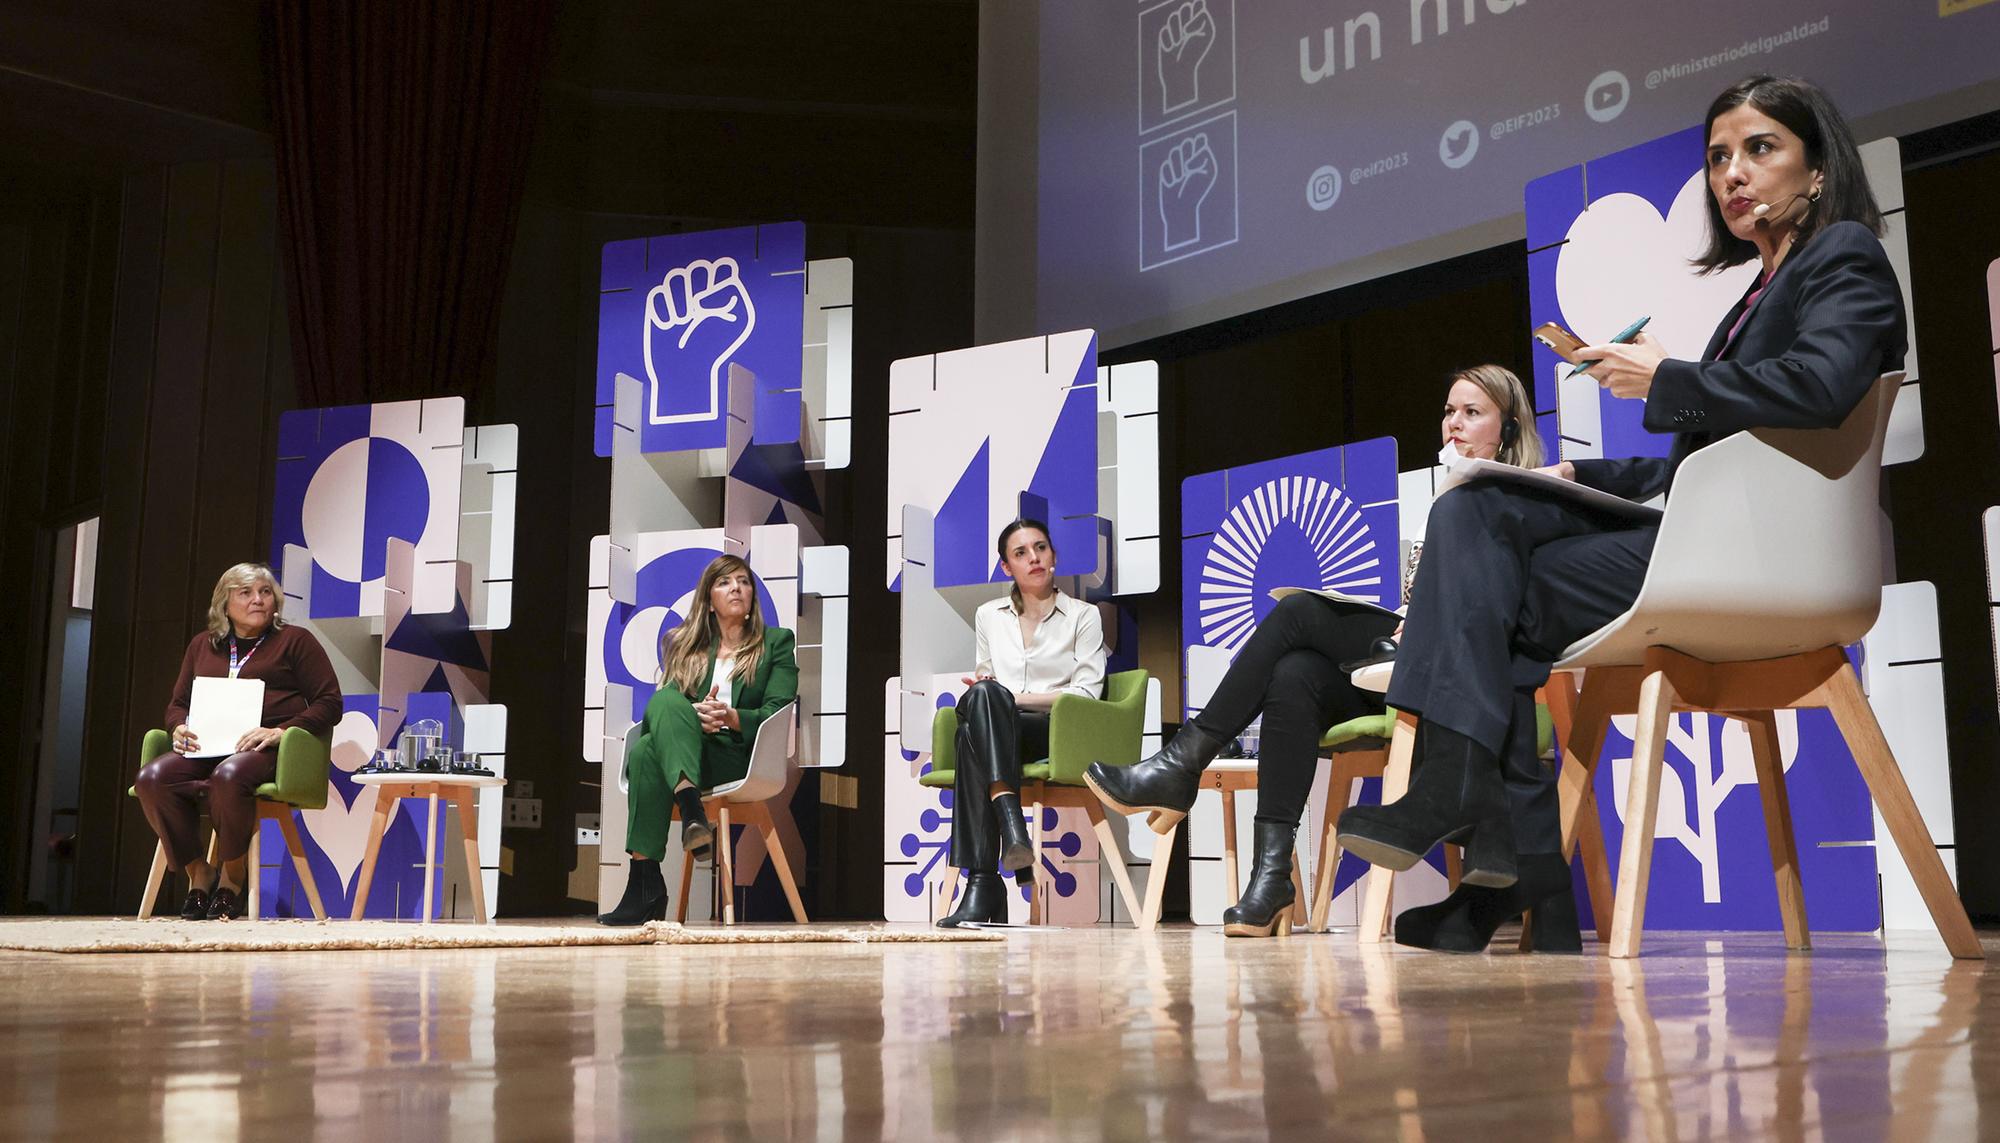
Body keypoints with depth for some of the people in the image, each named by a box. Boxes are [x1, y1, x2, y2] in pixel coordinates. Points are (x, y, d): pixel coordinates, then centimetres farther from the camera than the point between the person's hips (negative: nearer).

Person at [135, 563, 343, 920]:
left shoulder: (295, 640, 11)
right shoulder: (202, 645, 24)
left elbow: (329, 703, 3)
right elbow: (177, 703, 29)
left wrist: (281, 731, -13)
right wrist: (179, 727, 3)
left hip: (269, 752, -4)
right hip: (207, 749, 5)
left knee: (229, 775, -39)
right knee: (151, 777, -27)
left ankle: (231, 878, -17)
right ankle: (197, 873, -12)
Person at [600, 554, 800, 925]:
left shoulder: (777, 642, 14)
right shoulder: (685, 645, 23)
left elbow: (777, 714, 1)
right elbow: (665, 702, 9)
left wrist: (732, 717, -18)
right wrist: (693, 717, -14)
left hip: (739, 756, -3)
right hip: (686, 745, 3)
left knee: (647, 750, -32)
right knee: (666, 701, -32)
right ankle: (691, 808, -50)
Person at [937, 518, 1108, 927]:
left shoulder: (1083, 616, 11)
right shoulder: (988, 615, 22)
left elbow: (1087, 693, 1)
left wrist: (1011, 697, -9)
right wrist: (987, 696, -2)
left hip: (1059, 733, -3)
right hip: (995, 731, 3)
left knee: (972, 736, -36)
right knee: (981, 696, -37)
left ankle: (982, 882, -45)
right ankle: (1010, 819, -49)